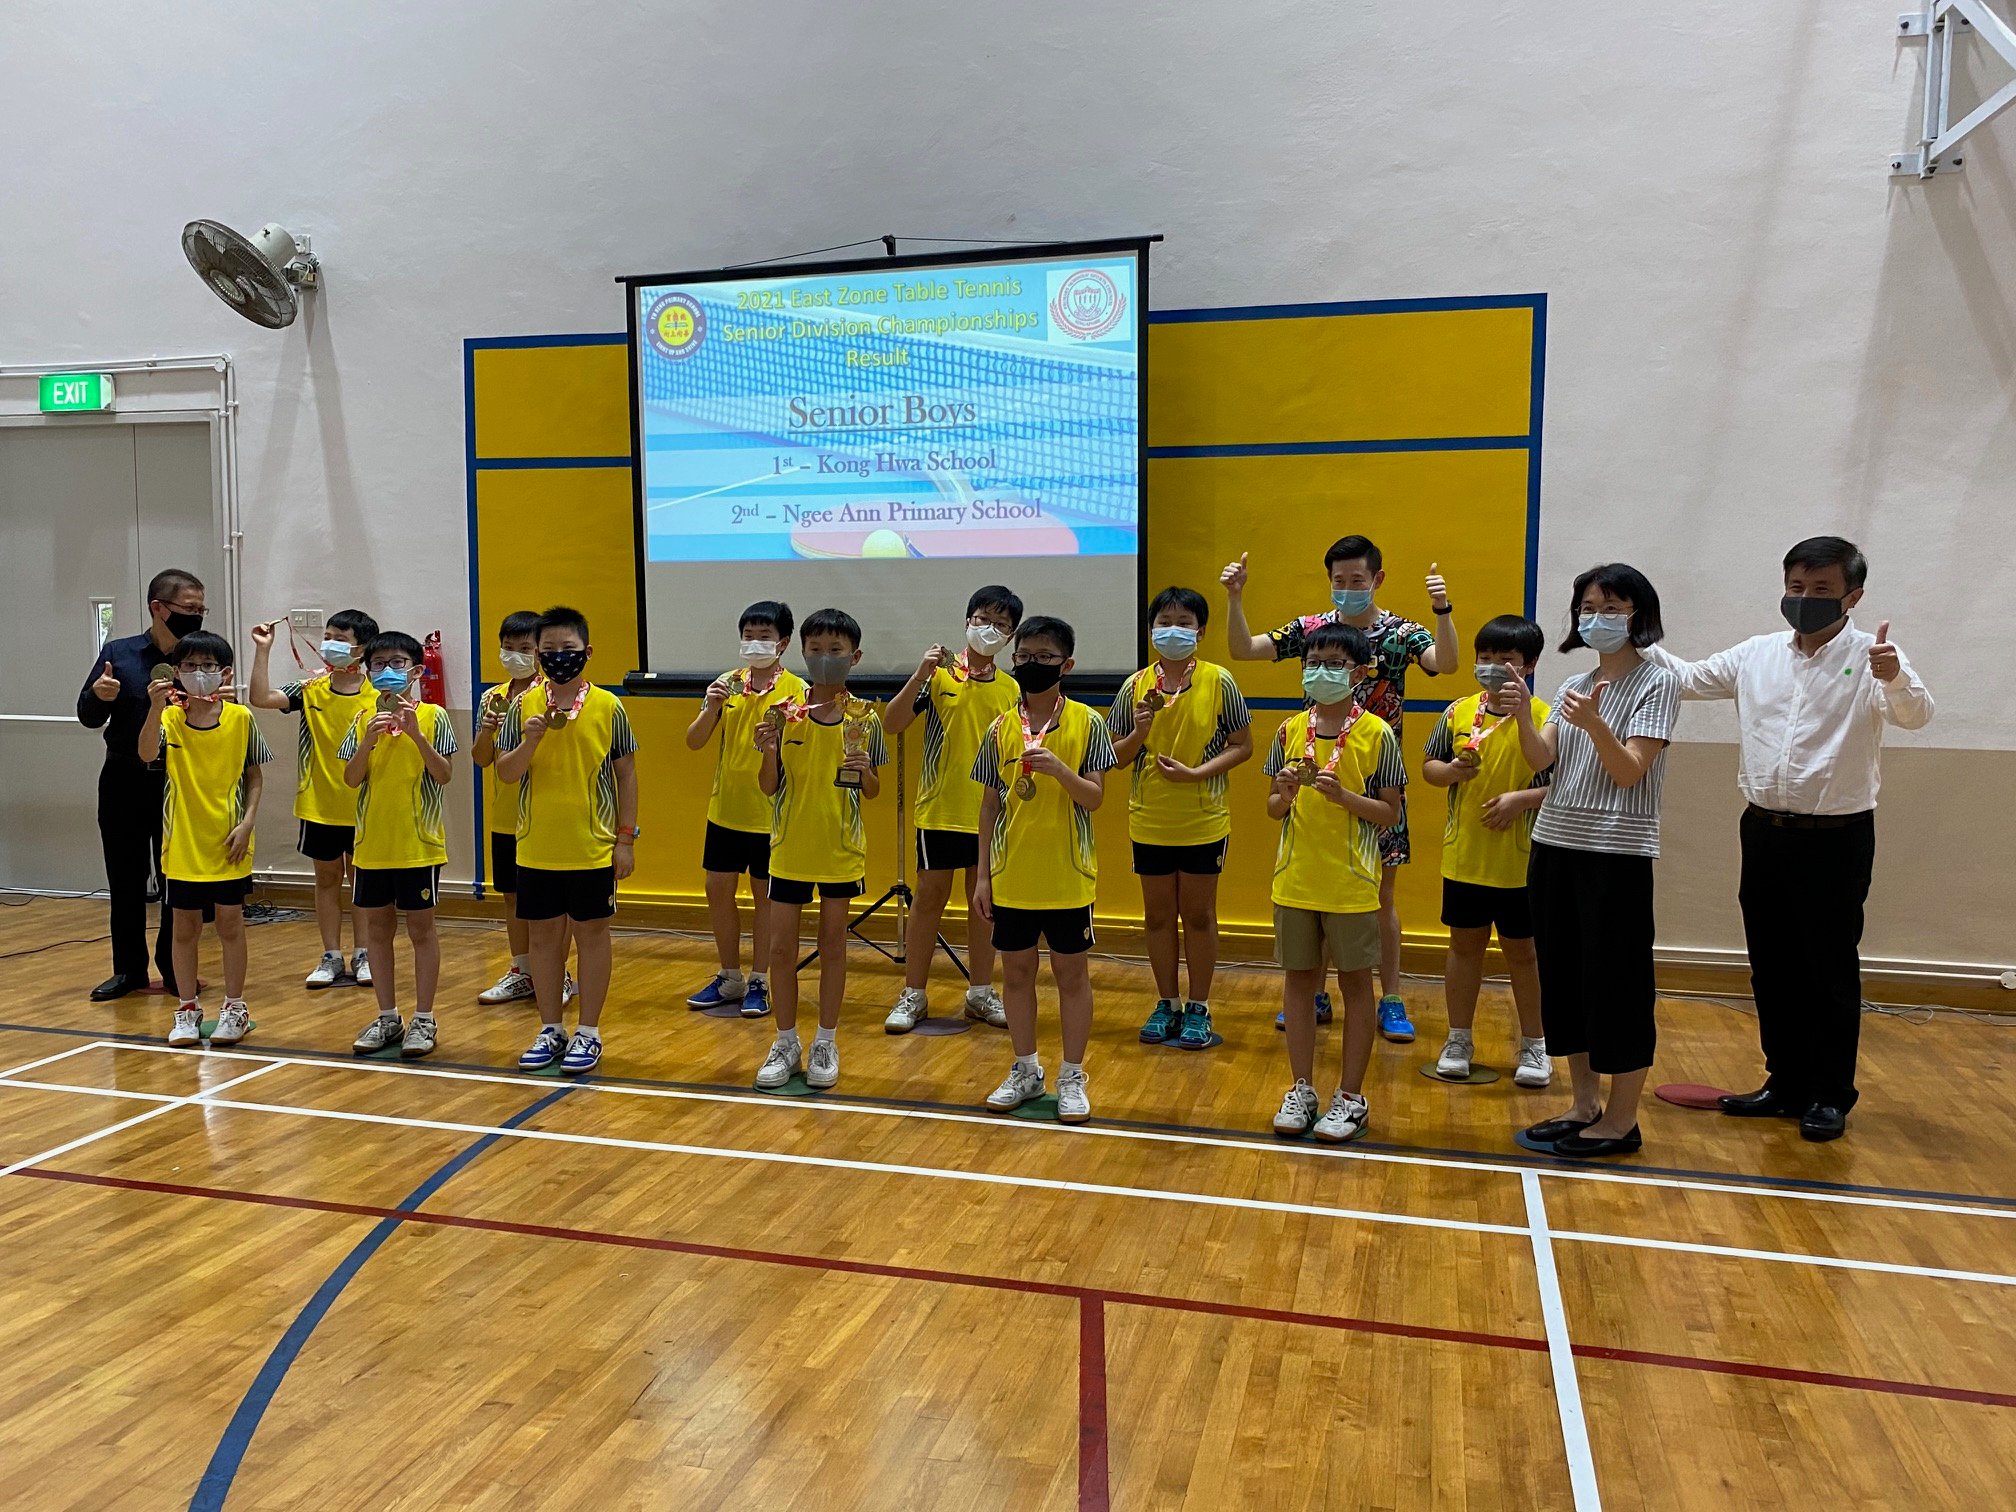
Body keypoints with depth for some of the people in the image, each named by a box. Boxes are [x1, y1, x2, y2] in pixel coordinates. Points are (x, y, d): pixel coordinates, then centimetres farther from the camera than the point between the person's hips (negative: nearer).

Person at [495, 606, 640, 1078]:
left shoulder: (608, 707, -4)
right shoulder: (524, 706, 1)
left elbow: (626, 773, 1)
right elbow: (505, 773, 0)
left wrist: (626, 838, -2)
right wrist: (531, 740, -19)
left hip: (593, 848, -2)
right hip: (536, 848, 3)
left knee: (591, 933, 6)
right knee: (542, 936, 11)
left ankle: (588, 1033, 18)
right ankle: (550, 1030, 25)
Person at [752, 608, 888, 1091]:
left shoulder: (864, 717, -4)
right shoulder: (785, 712, -4)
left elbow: (873, 791, 2)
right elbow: (769, 787, -1)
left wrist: (864, 770, -19)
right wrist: (768, 753, -20)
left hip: (841, 849, -1)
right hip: (790, 848, 1)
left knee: (833, 943, 10)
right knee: (781, 946, 5)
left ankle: (826, 1043, 23)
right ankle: (786, 1043, 21)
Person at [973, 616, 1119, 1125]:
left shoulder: (1086, 723, -5)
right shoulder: (1001, 729, 3)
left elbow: (1095, 798, -8)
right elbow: (990, 805, 7)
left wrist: (1059, 769, -27)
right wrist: (983, 874, 5)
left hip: (1067, 875, -3)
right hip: (1011, 876, 3)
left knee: (1072, 973, 7)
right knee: (1016, 971, 12)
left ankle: (1072, 1078, 20)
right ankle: (1025, 1071, 28)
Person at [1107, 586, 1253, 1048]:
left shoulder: (1218, 682, -7)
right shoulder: (1136, 686, 0)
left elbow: (1242, 746, -5)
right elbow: (1116, 757, 3)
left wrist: (1196, 773, -18)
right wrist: (1139, 732, -17)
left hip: (1203, 822, -3)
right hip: (1149, 821, 3)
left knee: (1198, 914, 8)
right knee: (1158, 914, 12)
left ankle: (1198, 1008, 21)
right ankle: (1167, 1004, 26)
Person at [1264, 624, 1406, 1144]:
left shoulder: (1376, 734, -6)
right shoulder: (1291, 731, 4)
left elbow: (1391, 813, -6)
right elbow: (1273, 809, 9)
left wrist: (1342, 795, -20)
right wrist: (1285, 794, -12)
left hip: (1351, 882, -3)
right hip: (1295, 880, 4)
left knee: (1355, 984, 7)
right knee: (1298, 980, 11)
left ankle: (1351, 1097, 18)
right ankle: (1302, 1089, 24)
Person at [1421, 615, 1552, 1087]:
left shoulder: (1543, 718, -9)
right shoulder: (1459, 712, 3)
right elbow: (1428, 767, 10)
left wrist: (1522, 799, -21)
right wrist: (1451, 770, -10)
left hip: (1519, 862, -3)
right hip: (1463, 857, 3)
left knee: (1522, 951, 10)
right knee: (1464, 945, 14)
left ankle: (1534, 1045, 26)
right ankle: (1458, 1039, 28)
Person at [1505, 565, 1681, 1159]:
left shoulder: (1657, 682, -5)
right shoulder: (1574, 686, 13)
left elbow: (1628, 772, -14)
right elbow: (1542, 759, 0)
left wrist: (1594, 724, -31)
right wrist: (1523, 716, -18)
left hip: (1617, 854, -6)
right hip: (1555, 844, 7)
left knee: (1616, 982, -1)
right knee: (1563, 975, 11)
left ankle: (1622, 1118, 11)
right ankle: (1585, 1102, 24)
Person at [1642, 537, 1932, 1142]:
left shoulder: (1871, 656, -9)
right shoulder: (1757, 654, 5)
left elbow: (1915, 715, -24)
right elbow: (1688, 678, 14)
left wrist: (1896, 679, -46)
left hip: (1837, 839, -5)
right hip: (1765, 832, 5)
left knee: (1832, 971, 6)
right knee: (1773, 967, 13)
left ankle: (1830, 1096, 19)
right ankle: (1786, 1082, 28)